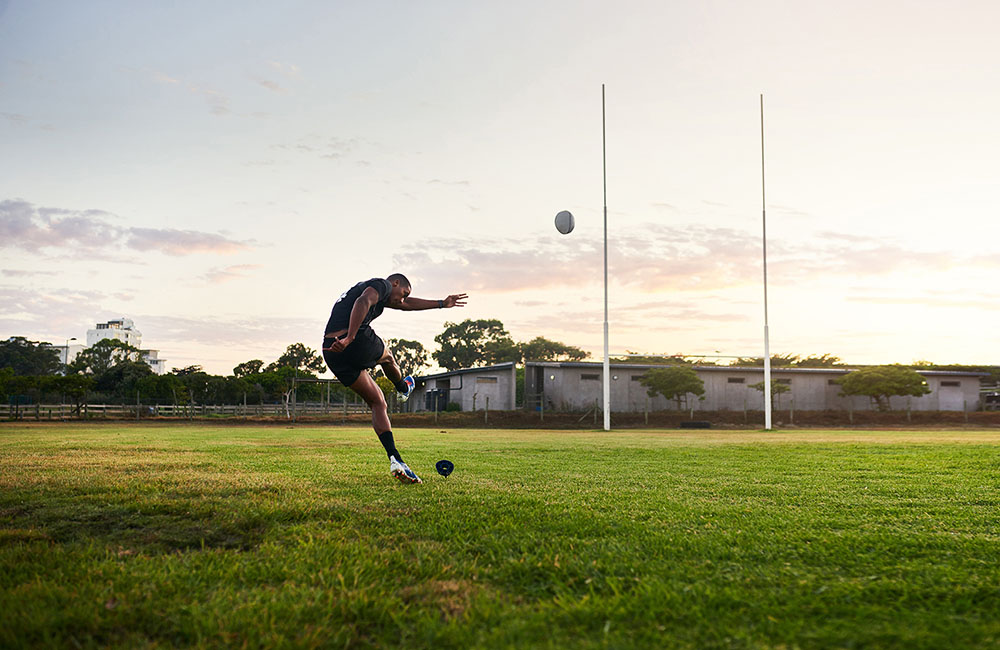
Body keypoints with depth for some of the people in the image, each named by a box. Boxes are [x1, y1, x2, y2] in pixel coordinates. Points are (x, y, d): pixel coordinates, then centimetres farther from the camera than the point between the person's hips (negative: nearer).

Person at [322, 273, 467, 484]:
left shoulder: (375, 294, 31)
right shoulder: (382, 284, 3)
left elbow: (406, 304, 44)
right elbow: (362, 302, -20)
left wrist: (442, 304, 52)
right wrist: (349, 338, -31)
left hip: (331, 353, 8)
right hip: (359, 342, -8)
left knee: (377, 402, 13)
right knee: (386, 357, 30)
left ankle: (394, 458, 2)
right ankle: (404, 389, 60)